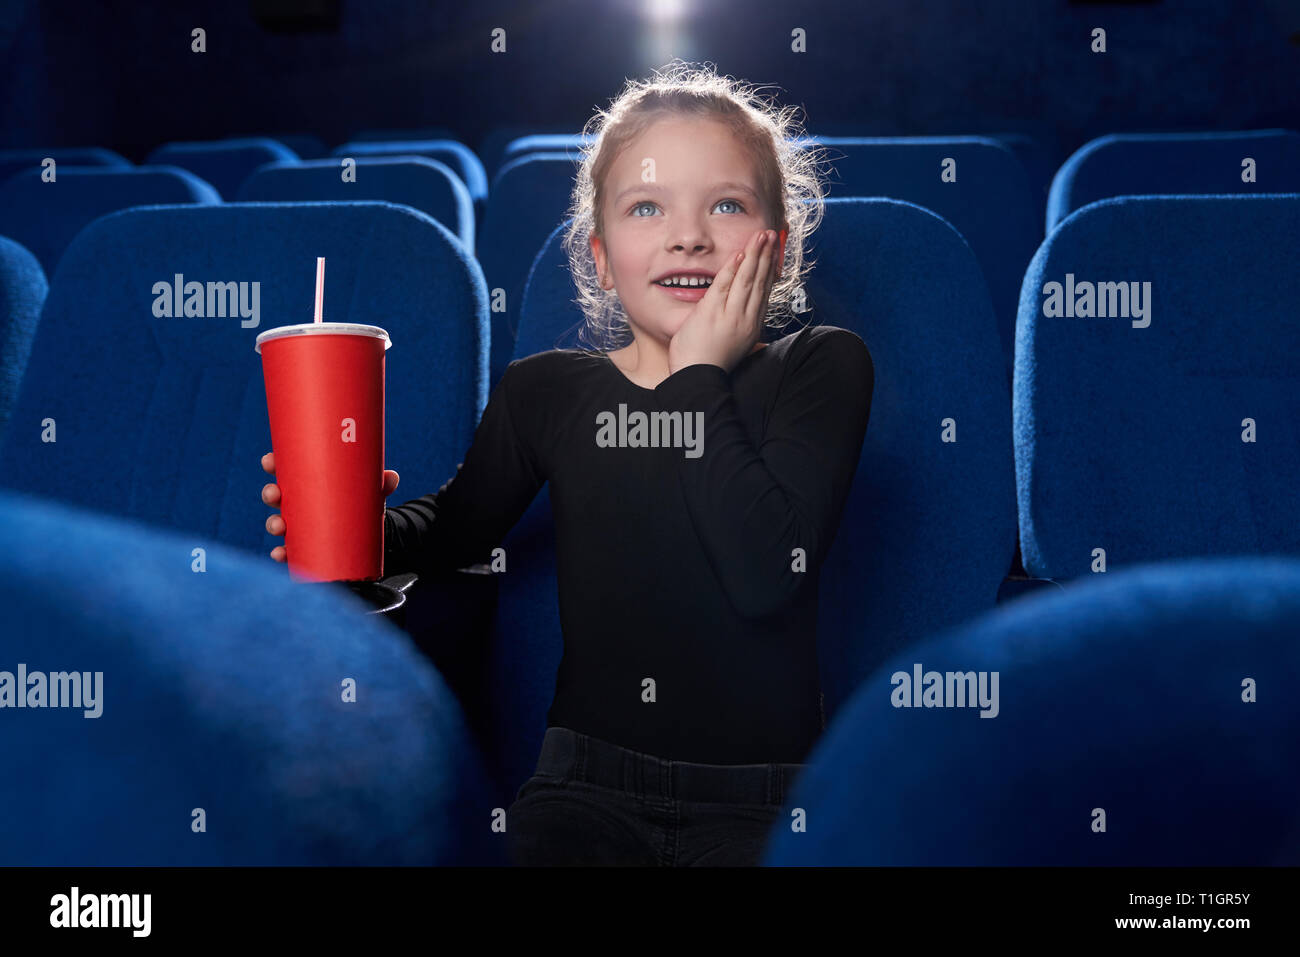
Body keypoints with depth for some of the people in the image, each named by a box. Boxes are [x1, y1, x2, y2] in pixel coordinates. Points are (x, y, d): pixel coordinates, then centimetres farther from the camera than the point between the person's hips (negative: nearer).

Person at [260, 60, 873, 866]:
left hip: (761, 802, -1)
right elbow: (460, 524, 19)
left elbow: (764, 572, -18)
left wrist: (700, 374, -13)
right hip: (589, 790, 2)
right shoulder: (548, 392, 4)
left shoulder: (822, 369, -3)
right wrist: (367, 529, -3)